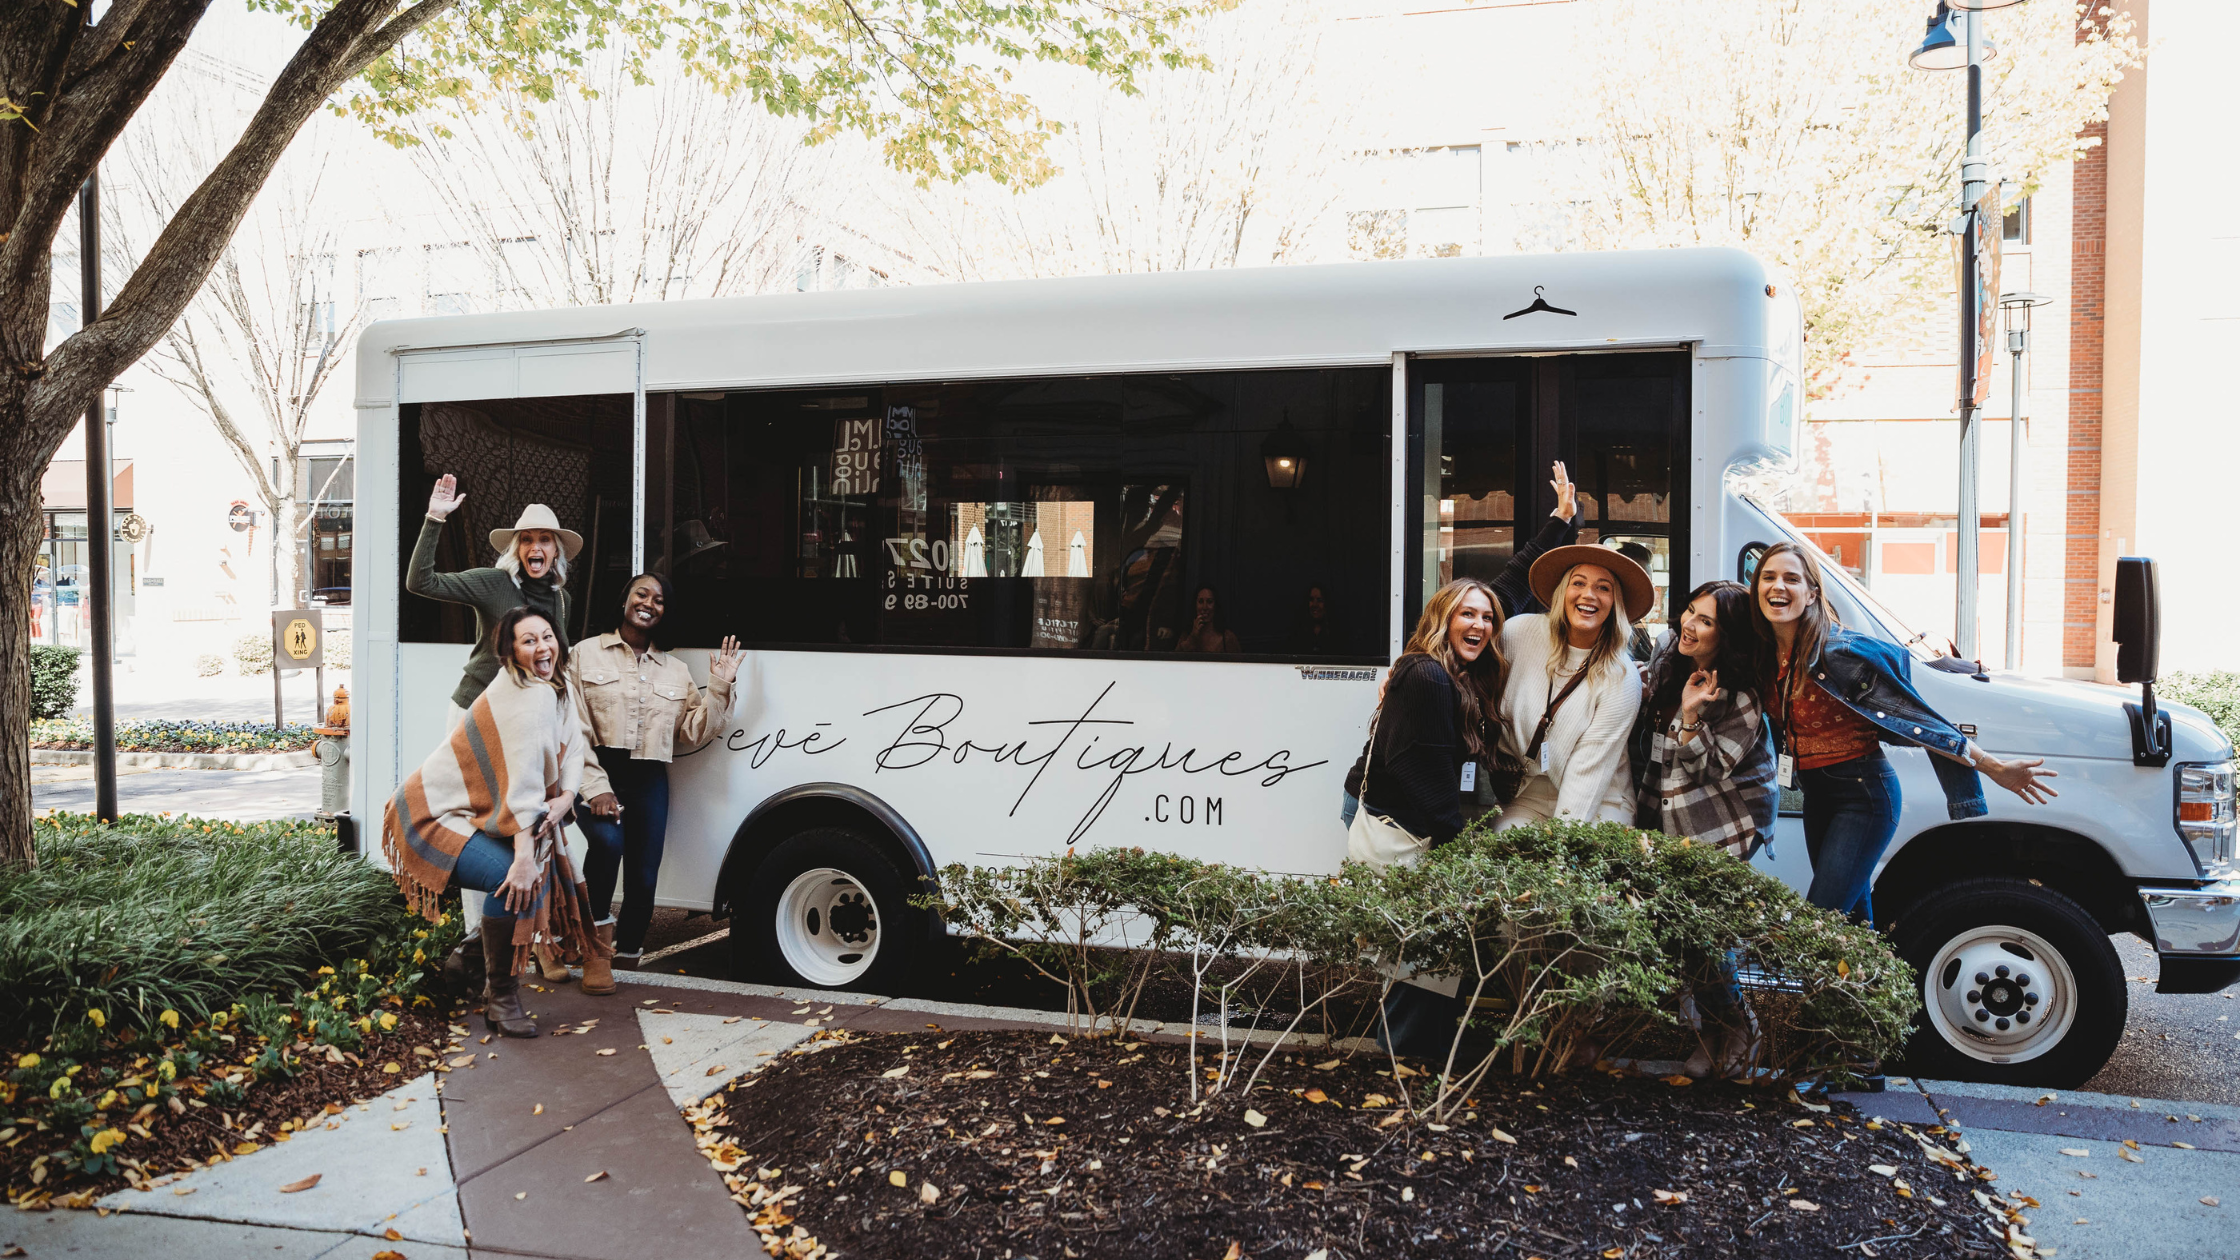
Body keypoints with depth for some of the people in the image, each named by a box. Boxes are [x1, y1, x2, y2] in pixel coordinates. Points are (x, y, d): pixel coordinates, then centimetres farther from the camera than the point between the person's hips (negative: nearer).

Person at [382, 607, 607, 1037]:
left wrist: (566, 797, -14)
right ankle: (500, 996, -11)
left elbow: (573, 747, 7)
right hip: (435, 818, -10)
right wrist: (523, 858, -37)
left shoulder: (555, 687, 7)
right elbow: (523, 777, -31)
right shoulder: (526, 696, -24)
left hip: (474, 813, 10)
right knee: (516, 881, -28)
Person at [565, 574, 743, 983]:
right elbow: (574, 728, -3)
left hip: (649, 781, 4)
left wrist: (719, 688, 0)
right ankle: (599, 941, -10)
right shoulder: (587, 655, 7)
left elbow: (693, 732, 10)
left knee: (643, 880, -2)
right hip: (599, 774, -4)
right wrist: (595, 786, -13)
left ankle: (627, 961, 13)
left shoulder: (676, 671, 19)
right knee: (607, 840, -30)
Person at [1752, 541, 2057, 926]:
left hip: (1862, 795, -7)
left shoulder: (1838, 653, -21)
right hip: (1816, 796, 7)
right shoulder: (1769, 657, 0)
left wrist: (1996, 768, -22)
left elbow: (1919, 720, -20)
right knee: (1852, 919, 17)